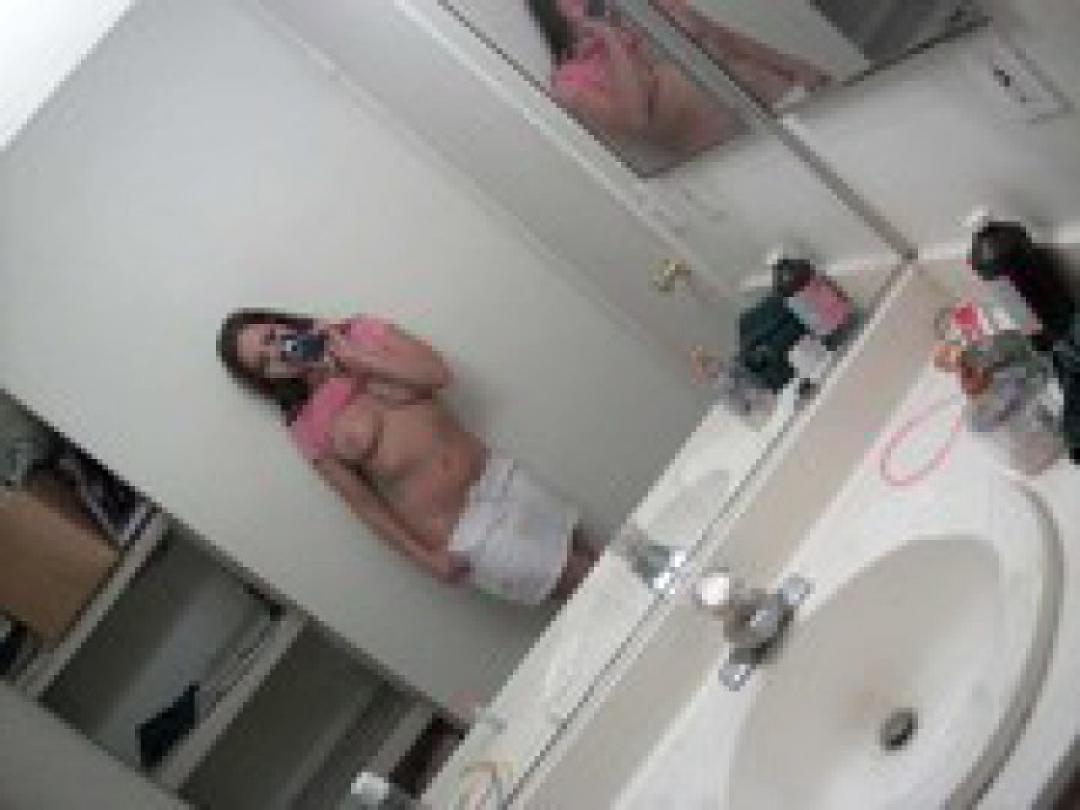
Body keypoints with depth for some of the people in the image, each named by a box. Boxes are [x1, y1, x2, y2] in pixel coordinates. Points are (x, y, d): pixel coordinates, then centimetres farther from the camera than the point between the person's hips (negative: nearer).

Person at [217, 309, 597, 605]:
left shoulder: (361, 332, 3)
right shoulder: (308, 429, -5)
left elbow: (437, 373, -7)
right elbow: (365, 504, -3)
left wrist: (355, 359, -13)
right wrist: (427, 559, -9)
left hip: (498, 477, 4)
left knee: (589, 560, 11)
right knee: (581, 583, -4)